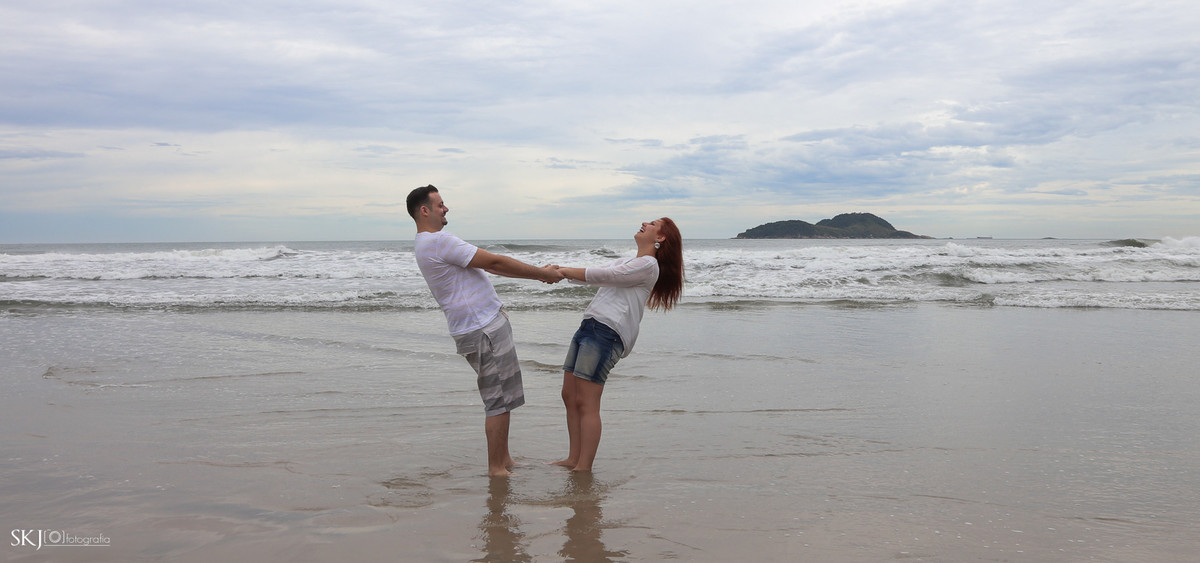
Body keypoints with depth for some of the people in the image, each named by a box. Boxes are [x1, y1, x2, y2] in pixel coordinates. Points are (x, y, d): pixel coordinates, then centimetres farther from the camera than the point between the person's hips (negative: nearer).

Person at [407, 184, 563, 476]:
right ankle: (496, 468, 2)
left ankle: (504, 460, 24)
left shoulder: (428, 244, 17)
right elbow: (495, 262, -15)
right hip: (485, 329, -11)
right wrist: (543, 274, -6)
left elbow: (488, 266, 17)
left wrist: (538, 273, 14)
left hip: (483, 325, 11)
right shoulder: (439, 241, -16)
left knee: (501, 397, 17)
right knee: (499, 400, -5)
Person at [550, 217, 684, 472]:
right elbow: (592, 276, 22)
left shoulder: (648, 265, -3)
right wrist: (560, 271, 4)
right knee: (570, 396, 8)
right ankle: (573, 459, 14)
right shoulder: (625, 262, 28)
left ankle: (584, 469, -10)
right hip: (589, 325, 9)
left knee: (586, 403, -12)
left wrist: (563, 271, -5)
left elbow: (603, 276, -9)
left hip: (608, 332, -9)